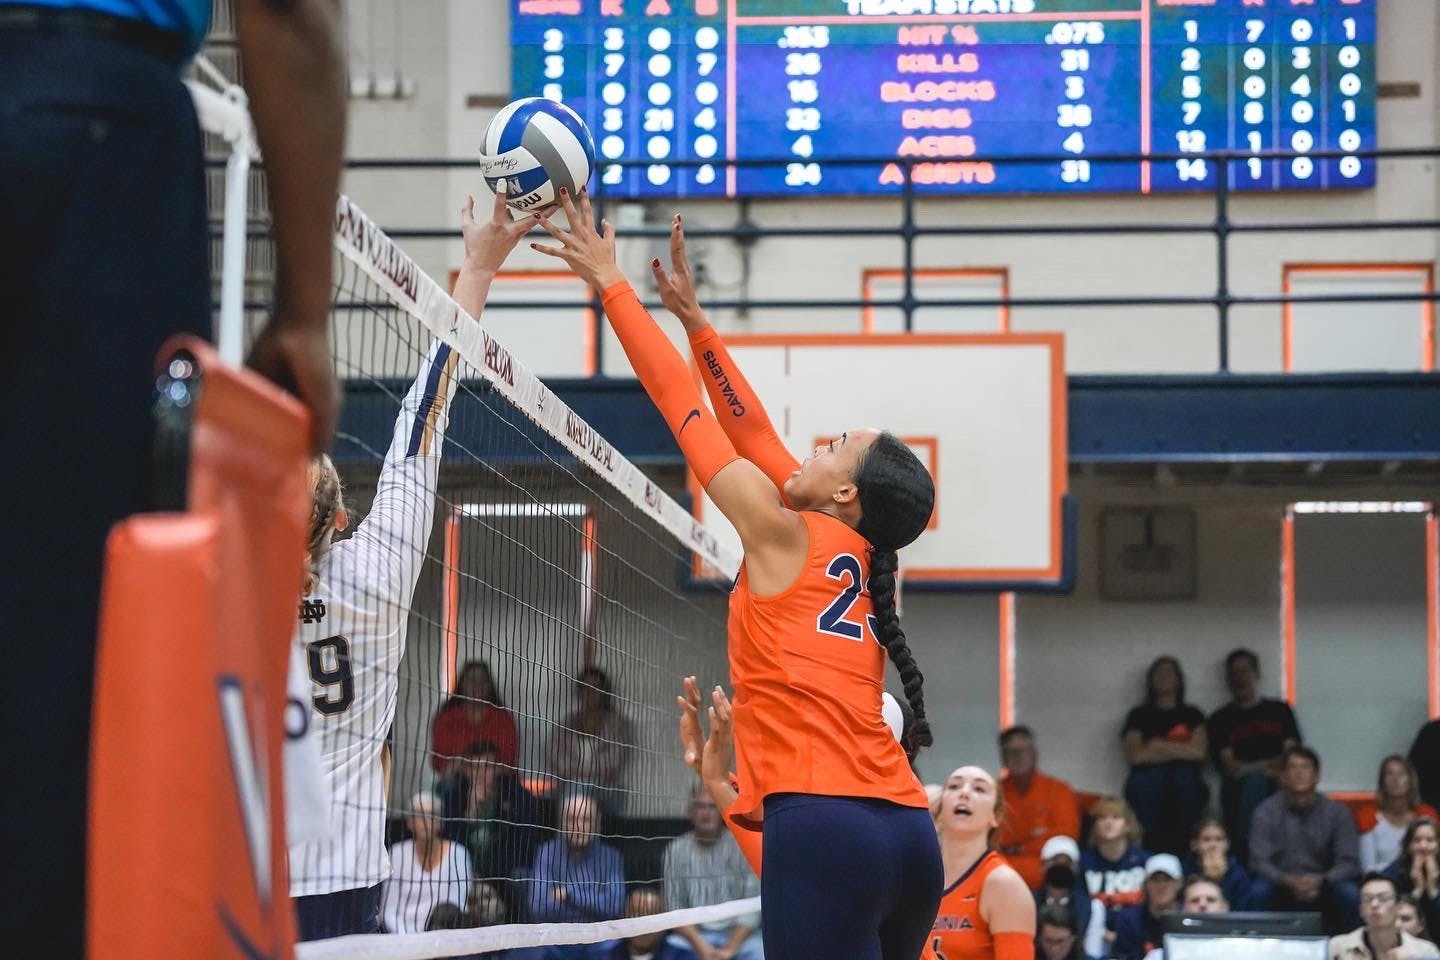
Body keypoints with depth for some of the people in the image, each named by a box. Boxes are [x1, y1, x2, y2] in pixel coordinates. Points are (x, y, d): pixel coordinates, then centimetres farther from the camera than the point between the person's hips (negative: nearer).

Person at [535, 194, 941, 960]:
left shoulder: (786, 536, 2)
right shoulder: (864, 560, 19)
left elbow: (681, 404, 8)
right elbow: (752, 434, 27)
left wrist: (611, 284, 16)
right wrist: (692, 316, 32)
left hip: (822, 826, -8)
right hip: (904, 830, 8)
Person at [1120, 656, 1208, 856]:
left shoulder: (1192, 715, 23)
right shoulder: (1139, 715, 21)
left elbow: (1198, 751, 4)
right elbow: (1135, 755, 3)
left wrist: (1159, 745, 6)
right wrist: (1178, 751, 5)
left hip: (1186, 787, 0)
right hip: (1148, 786, 0)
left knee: (1185, 777, -36)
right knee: (1150, 779, -36)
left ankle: (1182, 849, -41)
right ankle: (1153, 848, -42)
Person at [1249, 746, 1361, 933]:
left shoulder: (1336, 812, -1)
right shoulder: (1266, 812, -3)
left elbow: (1349, 862, -8)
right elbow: (1259, 861, -10)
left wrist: (1320, 881, -28)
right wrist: (1288, 881, -30)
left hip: (1322, 888, 1)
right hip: (1281, 887, -1)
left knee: (1349, 894, -29)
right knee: (1258, 892, -32)